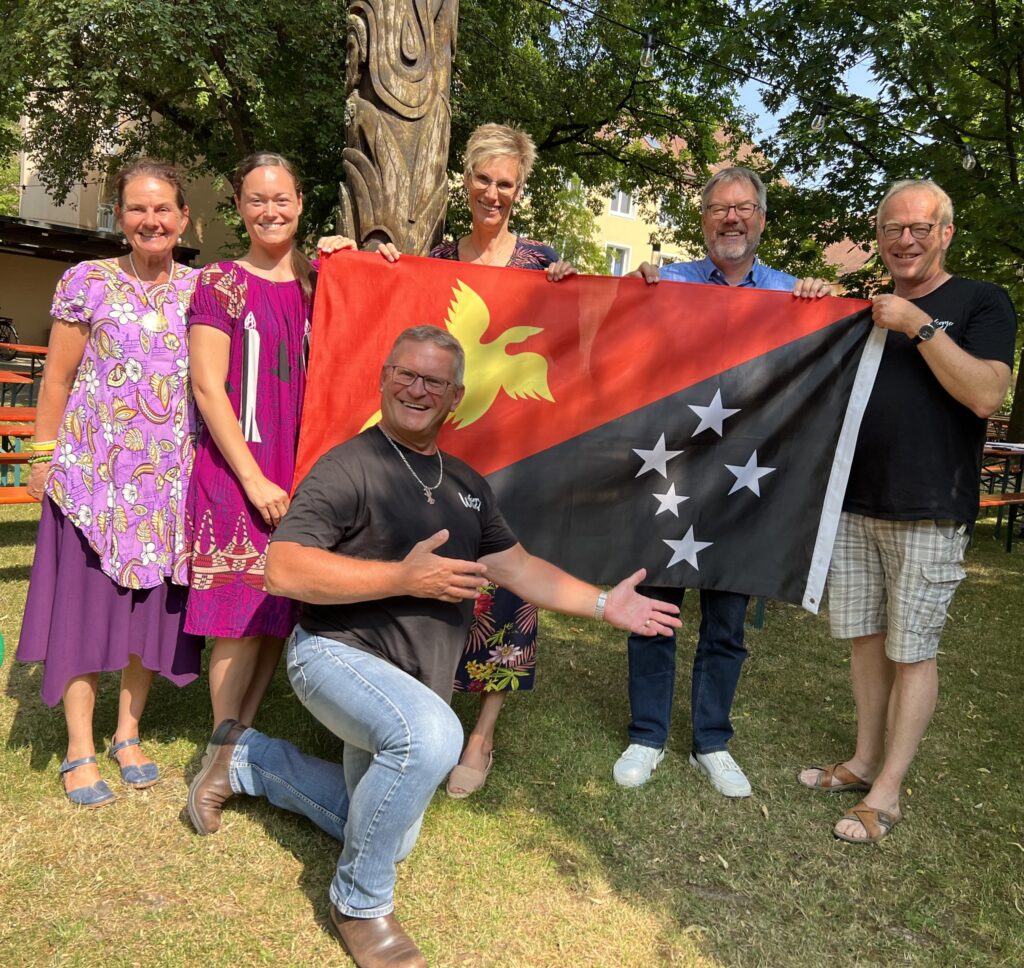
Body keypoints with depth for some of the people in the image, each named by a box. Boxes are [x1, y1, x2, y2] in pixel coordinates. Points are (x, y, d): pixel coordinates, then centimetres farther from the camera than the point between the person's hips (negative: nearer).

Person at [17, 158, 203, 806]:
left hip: (171, 473, 2)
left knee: (155, 601, 8)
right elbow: (58, 377, 2)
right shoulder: (87, 282, 0)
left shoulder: (200, 288, 6)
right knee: (87, 600, 2)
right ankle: (80, 750, 15)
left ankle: (128, 734, 24)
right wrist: (45, 455, 1)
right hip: (94, 469, -2)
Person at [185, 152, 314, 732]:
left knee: (281, 610, 7)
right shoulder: (220, 283, 0)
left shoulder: (319, 283, 12)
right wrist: (253, 477, -12)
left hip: (302, 466, 4)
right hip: (236, 466, -4)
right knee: (243, 616, -5)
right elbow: (208, 386, -6)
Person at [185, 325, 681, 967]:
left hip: (409, 685, 8)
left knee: (389, 834, 21)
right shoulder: (350, 467, -16)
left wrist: (604, 605, -2)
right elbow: (283, 569, -24)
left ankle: (244, 759, 35)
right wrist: (404, 577, -28)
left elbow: (518, 567, 8)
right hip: (338, 652, -7)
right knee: (432, 734, -38)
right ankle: (360, 903, -12)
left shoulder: (465, 484, 7)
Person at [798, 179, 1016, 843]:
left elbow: (986, 395, -14)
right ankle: (865, 762, 27)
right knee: (866, 638, 12)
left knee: (912, 652, 1)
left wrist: (920, 325, -17)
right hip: (855, 504, 5)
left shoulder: (981, 303, 0)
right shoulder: (866, 309, 16)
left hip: (929, 513, -5)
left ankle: (887, 793, 11)